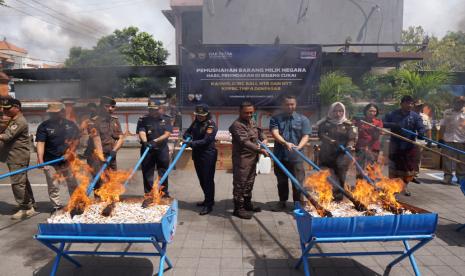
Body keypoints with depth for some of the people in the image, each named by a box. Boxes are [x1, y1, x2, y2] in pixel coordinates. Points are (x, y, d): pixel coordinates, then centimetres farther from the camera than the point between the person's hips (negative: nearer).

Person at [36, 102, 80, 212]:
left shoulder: (71, 125, 5)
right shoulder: (44, 126, -2)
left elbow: (76, 140, 11)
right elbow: (40, 143, -8)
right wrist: (40, 160, -17)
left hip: (68, 160, 2)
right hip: (50, 161, -2)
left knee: (73, 184, 11)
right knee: (53, 186, 7)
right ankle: (57, 206, 20)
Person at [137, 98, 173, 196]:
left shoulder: (166, 119, 3)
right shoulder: (143, 120, 2)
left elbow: (167, 134, -6)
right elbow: (141, 133, -12)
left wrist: (155, 141, -19)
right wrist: (145, 142, -32)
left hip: (162, 150, 1)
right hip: (147, 150, 0)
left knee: (163, 174, 9)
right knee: (148, 173, 5)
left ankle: (165, 194, 22)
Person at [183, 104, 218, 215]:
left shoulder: (211, 125, -14)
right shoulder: (196, 122, 9)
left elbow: (206, 141, -23)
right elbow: (188, 132, 19)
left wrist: (191, 143, -28)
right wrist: (187, 137, -5)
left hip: (208, 155, -8)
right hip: (197, 154, 8)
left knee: (208, 180, -4)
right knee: (201, 179, 17)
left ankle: (209, 204, 6)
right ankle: (207, 200, 33)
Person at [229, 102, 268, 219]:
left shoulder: (251, 121, 12)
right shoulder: (237, 125, -18)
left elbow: (259, 131, 24)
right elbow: (245, 142, -26)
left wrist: (263, 138, 2)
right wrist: (260, 150, -29)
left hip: (252, 157, 9)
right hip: (242, 158, -9)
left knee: (249, 182, 18)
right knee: (240, 183, -2)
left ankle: (247, 203, 32)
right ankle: (238, 208, 8)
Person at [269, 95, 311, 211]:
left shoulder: (303, 119, 5)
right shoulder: (275, 119, 4)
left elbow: (305, 136, -2)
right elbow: (275, 133, -10)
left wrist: (298, 147, -21)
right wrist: (285, 143, -28)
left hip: (296, 157, -1)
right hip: (280, 156, 1)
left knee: (298, 181, 4)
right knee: (281, 181, 12)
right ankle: (282, 201, 27)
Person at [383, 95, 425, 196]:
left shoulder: (415, 116, 0)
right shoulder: (392, 115, -1)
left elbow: (421, 127, -10)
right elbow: (383, 123, -8)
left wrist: (421, 133, -34)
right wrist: (393, 125, -27)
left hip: (410, 146, 1)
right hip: (395, 145, -1)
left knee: (409, 167, 8)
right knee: (394, 167, 7)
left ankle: (405, 186, 28)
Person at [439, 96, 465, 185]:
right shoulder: (447, 113, 8)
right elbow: (442, 127, 9)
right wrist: (441, 139, 3)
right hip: (448, 140, 0)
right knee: (447, 160, 3)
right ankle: (447, 176, 11)